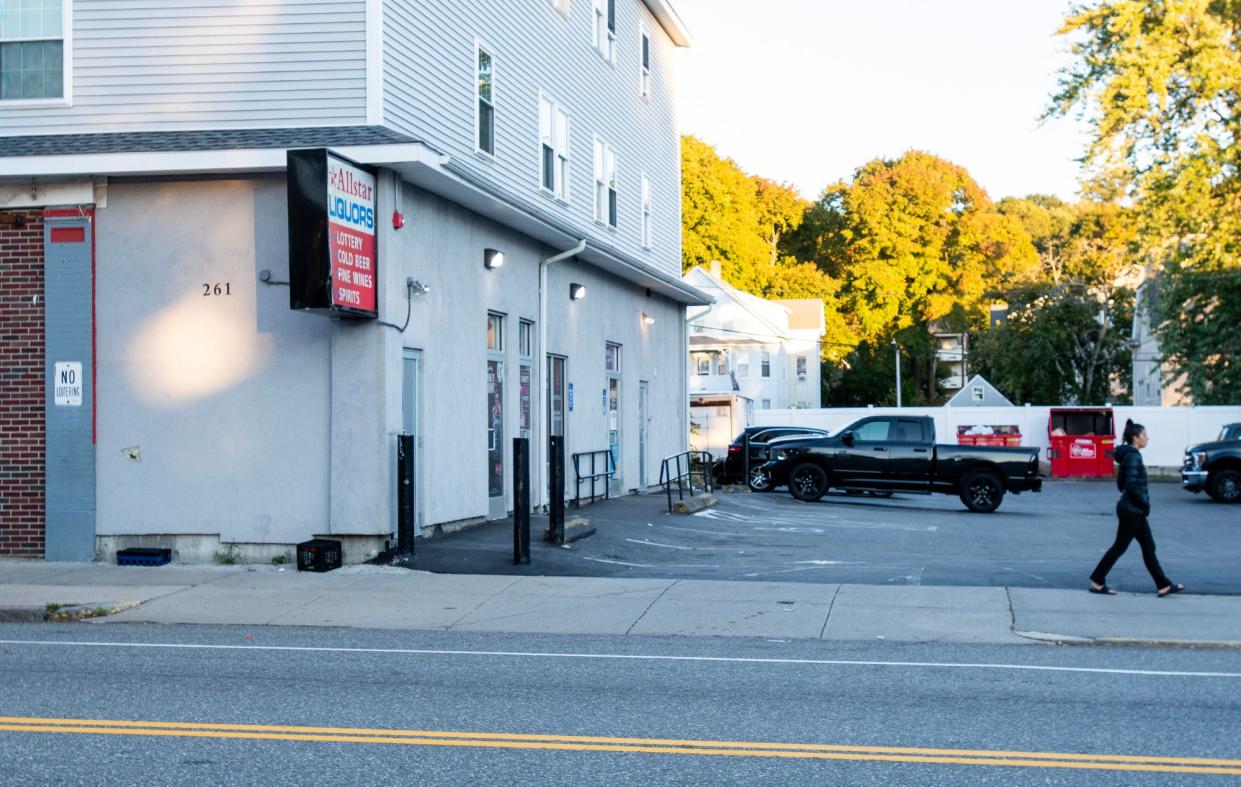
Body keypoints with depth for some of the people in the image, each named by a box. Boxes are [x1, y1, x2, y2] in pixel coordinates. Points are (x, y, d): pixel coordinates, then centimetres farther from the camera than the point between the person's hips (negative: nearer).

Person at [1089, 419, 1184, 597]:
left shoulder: (1129, 455, 13)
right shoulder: (1132, 456, -17)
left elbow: (1121, 484, 18)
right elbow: (1131, 485, -25)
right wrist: (1145, 503, -14)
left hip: (1134, 511, 10)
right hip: (1131, 511, -10)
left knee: (1149, 547, 9)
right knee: (1119, 547, -1)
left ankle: (1164, 585, 12)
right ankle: (1097, 581, 6)